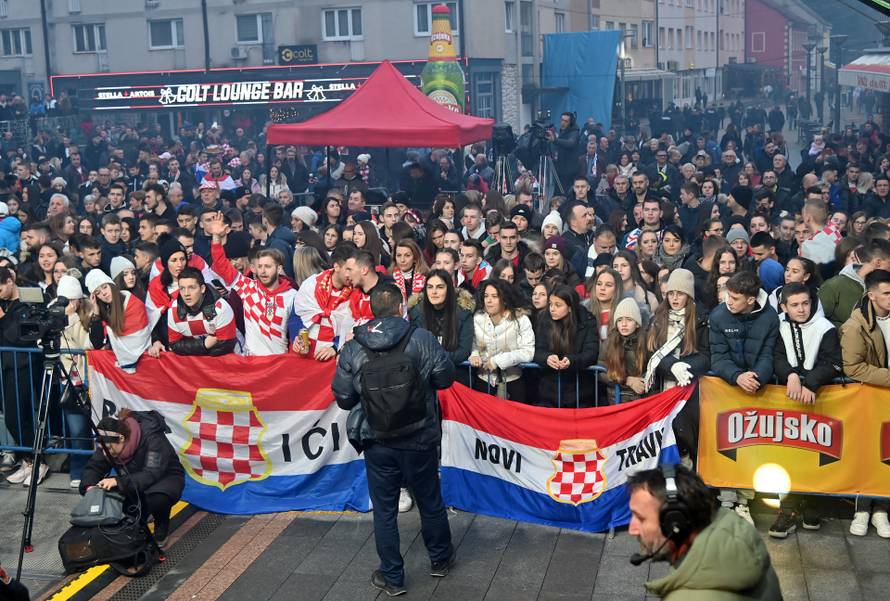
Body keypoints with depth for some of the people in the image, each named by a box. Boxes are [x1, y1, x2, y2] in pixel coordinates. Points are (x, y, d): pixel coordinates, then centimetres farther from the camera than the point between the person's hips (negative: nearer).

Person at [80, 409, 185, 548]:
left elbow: (151, 475, -41)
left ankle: (161, 531, -5)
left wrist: (119, 481, -51)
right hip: (135, 480, 6)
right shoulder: (110, 442, -15)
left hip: (166, 478, -6)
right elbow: (94, 466, -13)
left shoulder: (152, 438, -33)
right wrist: (89, 486, -34)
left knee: (156, 498, -39)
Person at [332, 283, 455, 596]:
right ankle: (440, 559, 40)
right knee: (430, 502, 20)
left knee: (384, 511, 13)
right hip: (420, 440, 0)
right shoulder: (422, 339, -15)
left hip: (377, 443, 0)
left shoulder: (353, 349, -11)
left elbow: (343, 399, -4)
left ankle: (392, 577, 23)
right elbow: (445, 378, -5)